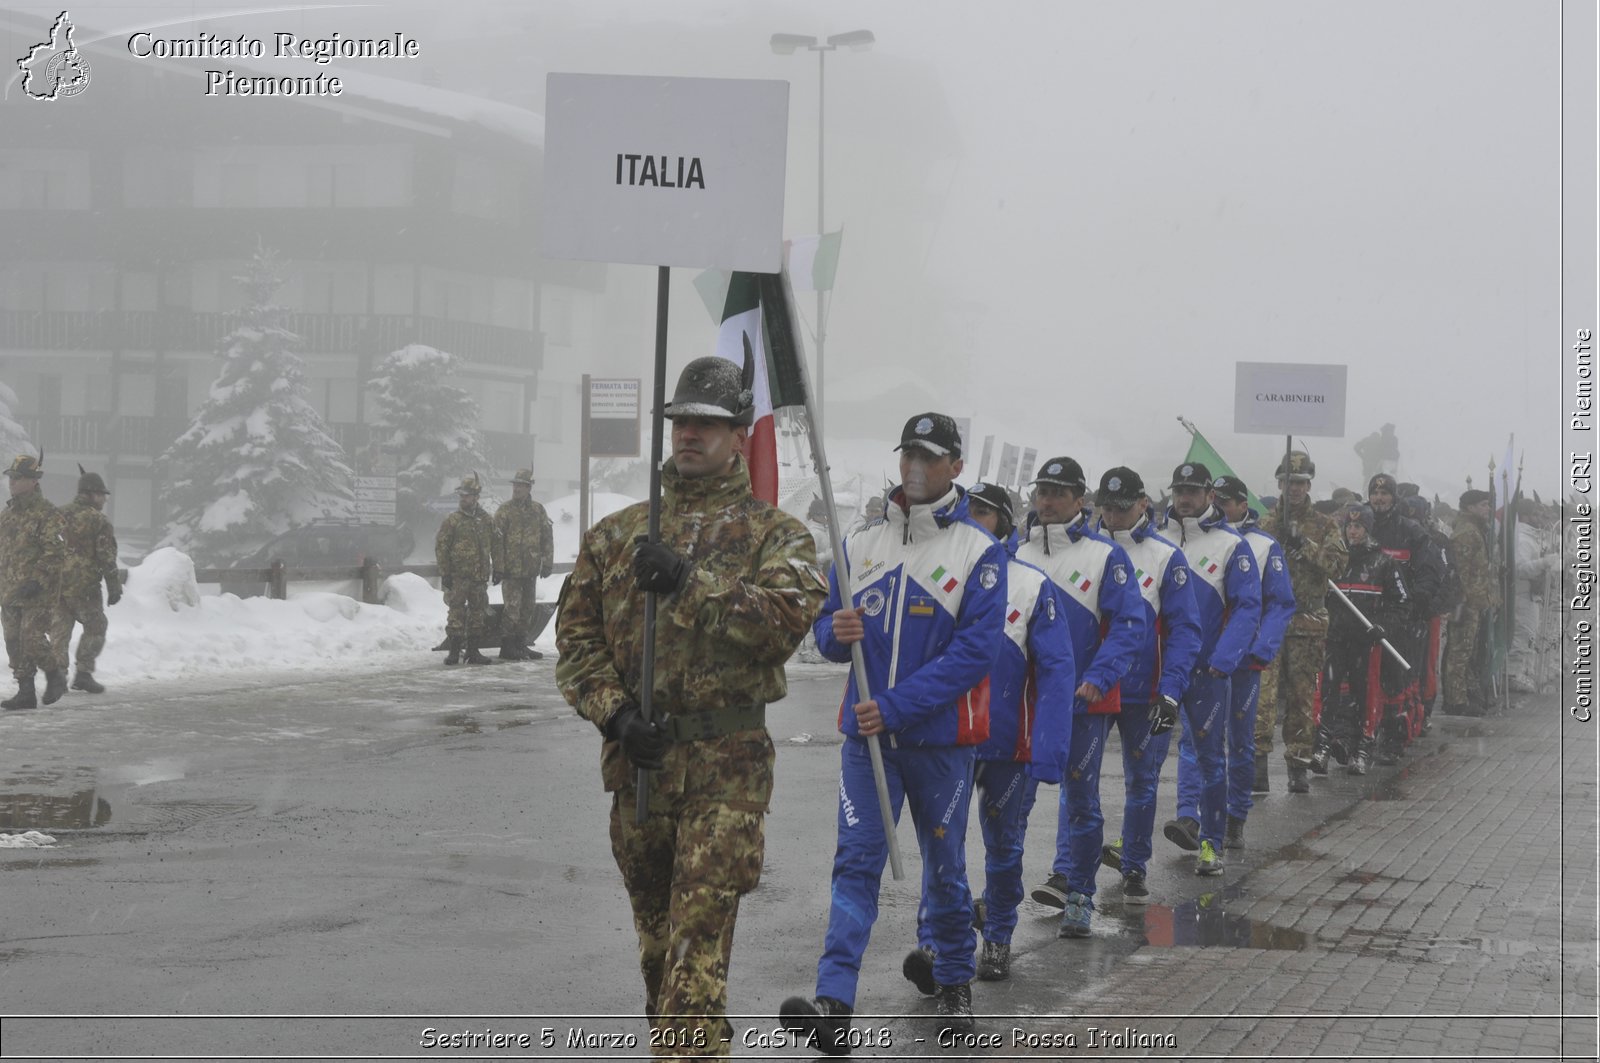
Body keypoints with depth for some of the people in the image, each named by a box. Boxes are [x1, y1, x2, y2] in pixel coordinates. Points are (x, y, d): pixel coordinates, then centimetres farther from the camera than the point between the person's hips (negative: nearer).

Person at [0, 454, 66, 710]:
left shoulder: (47, 513, -10)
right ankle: (26, 693, 11)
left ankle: (55, 675, 10)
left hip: (39, 593, -8)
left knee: (32, 638, -14)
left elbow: (56, 554, -15)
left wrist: (36, 581, -23)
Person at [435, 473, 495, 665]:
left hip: (480, 576, 4)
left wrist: (496, 569, 13)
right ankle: (454, 651, -1)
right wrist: (445, 573, -7)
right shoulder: (452, 520, -1)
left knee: (478, 613, 6)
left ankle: (473, 651, 14)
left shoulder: (487, 520, 9)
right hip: (458, 576, -4)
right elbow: (441, 547, -2)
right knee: (457, 613, -5)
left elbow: (495, 546, 16)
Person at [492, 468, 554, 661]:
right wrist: (498, 568, -12)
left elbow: (547, 537, 12)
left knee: (527, 609, 10)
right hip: (511, 569, -5)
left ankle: (521, 644, 19)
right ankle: (507, 646, -3)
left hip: (530, 570, 5)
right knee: (512, 608, -8)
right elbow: (497, 541, -7)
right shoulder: (504, 511, -3)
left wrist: (547, 562, 4)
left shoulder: (538, 510, 9)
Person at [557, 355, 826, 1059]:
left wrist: (690, 584, -24)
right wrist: (615, 712, -9)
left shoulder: (773, 533, 3)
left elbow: (791, 612, -17)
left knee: (697, 943, -13)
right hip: (636, 758, 5)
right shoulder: (616, 534, 13)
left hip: (726, 768, -5)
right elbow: (576, 638, 8)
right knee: (655, 936, 16)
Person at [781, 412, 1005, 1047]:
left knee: (944, 864, 10)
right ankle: (834, 1006, -14)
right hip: (867, 735, 3)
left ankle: (954, 983, 31)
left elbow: (976, 648, -13)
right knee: (856, 861, -7)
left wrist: (896, 706, -18)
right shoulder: (861, 545, 9)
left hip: (940, 739, -2)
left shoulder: (979, 552, -5)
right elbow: (827, 631, 13)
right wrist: (837, 631, -13)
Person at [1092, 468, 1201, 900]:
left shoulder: (1166, 558, -3)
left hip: (1145, 694, -1)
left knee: (1141, 782, 7)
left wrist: (1170, 691, -14)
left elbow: (1185, 629, -5)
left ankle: (1134, 869, 19)